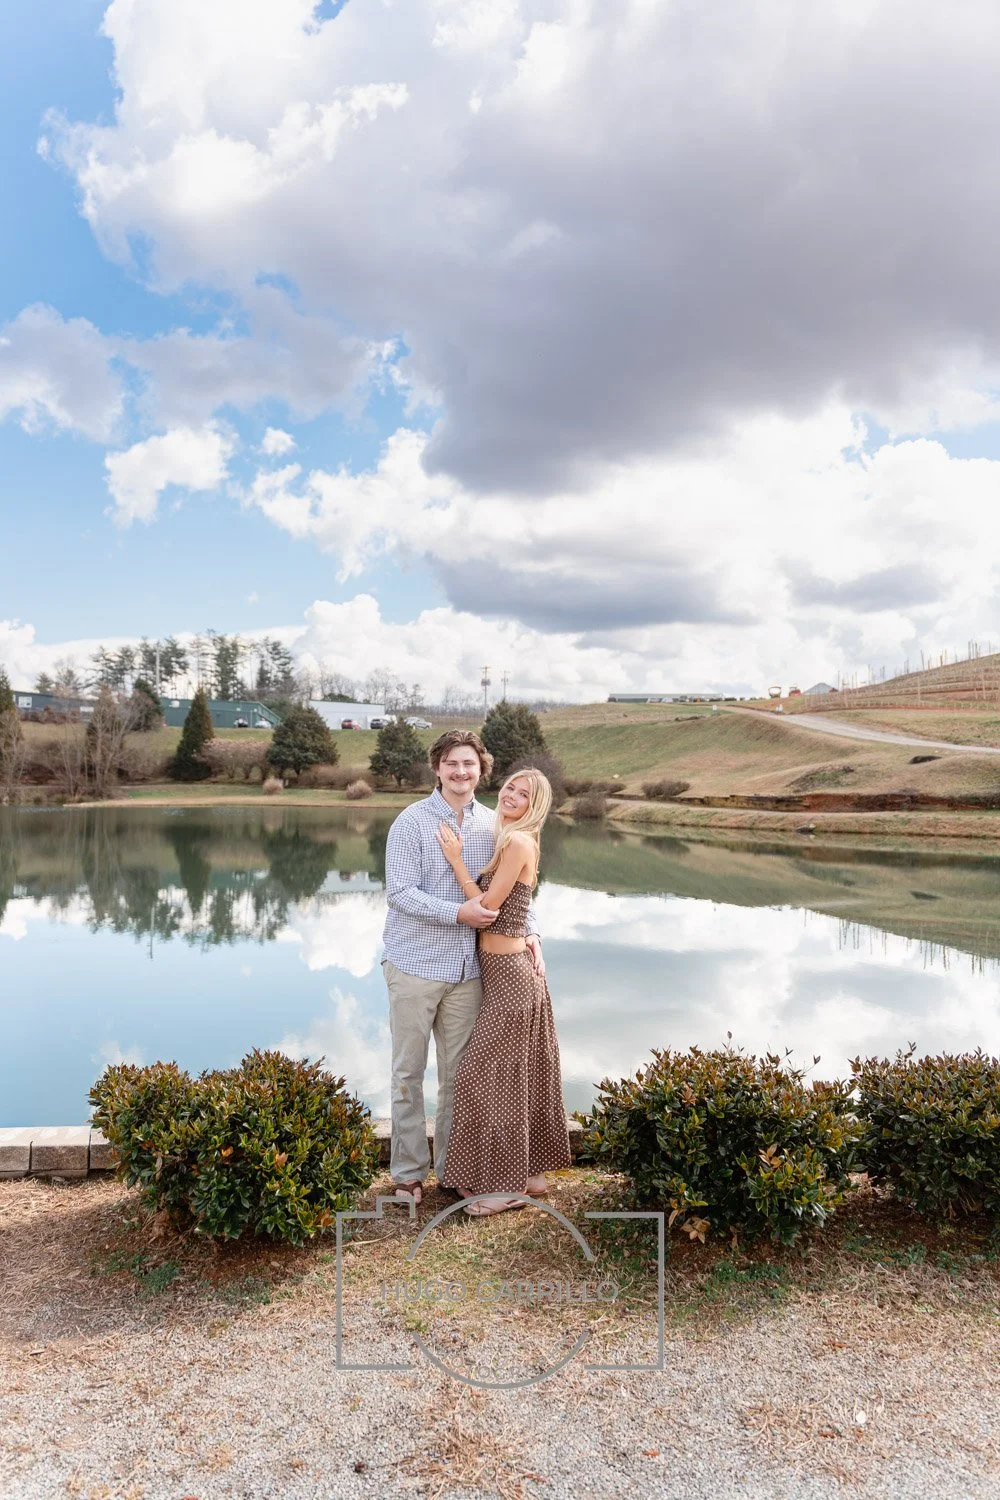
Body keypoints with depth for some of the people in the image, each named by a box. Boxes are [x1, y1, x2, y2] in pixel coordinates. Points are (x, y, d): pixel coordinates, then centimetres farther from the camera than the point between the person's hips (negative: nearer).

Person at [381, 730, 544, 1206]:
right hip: (415, 965, -4)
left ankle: (453, 1168, 26)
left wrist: (531, 931, -2)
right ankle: (407, 1172, 21)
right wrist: (458, 912, -21)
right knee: (409, 1072, 7)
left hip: (466, 969, 4)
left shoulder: (492, 825, 5)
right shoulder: (412, 821, -9)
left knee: (458, 1073, 12)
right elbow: (399, 892, -15)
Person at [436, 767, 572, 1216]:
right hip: (515, 969, 9)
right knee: (521, 1075, 15)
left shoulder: (518, 842, -16)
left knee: (487, 1072, -1)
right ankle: (531, 1172, 26)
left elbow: (486, 907, -17)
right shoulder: (507, 842, 12)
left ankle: (506, 1184, 10)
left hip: (509, 975, -9)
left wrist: (456, 859, -12)